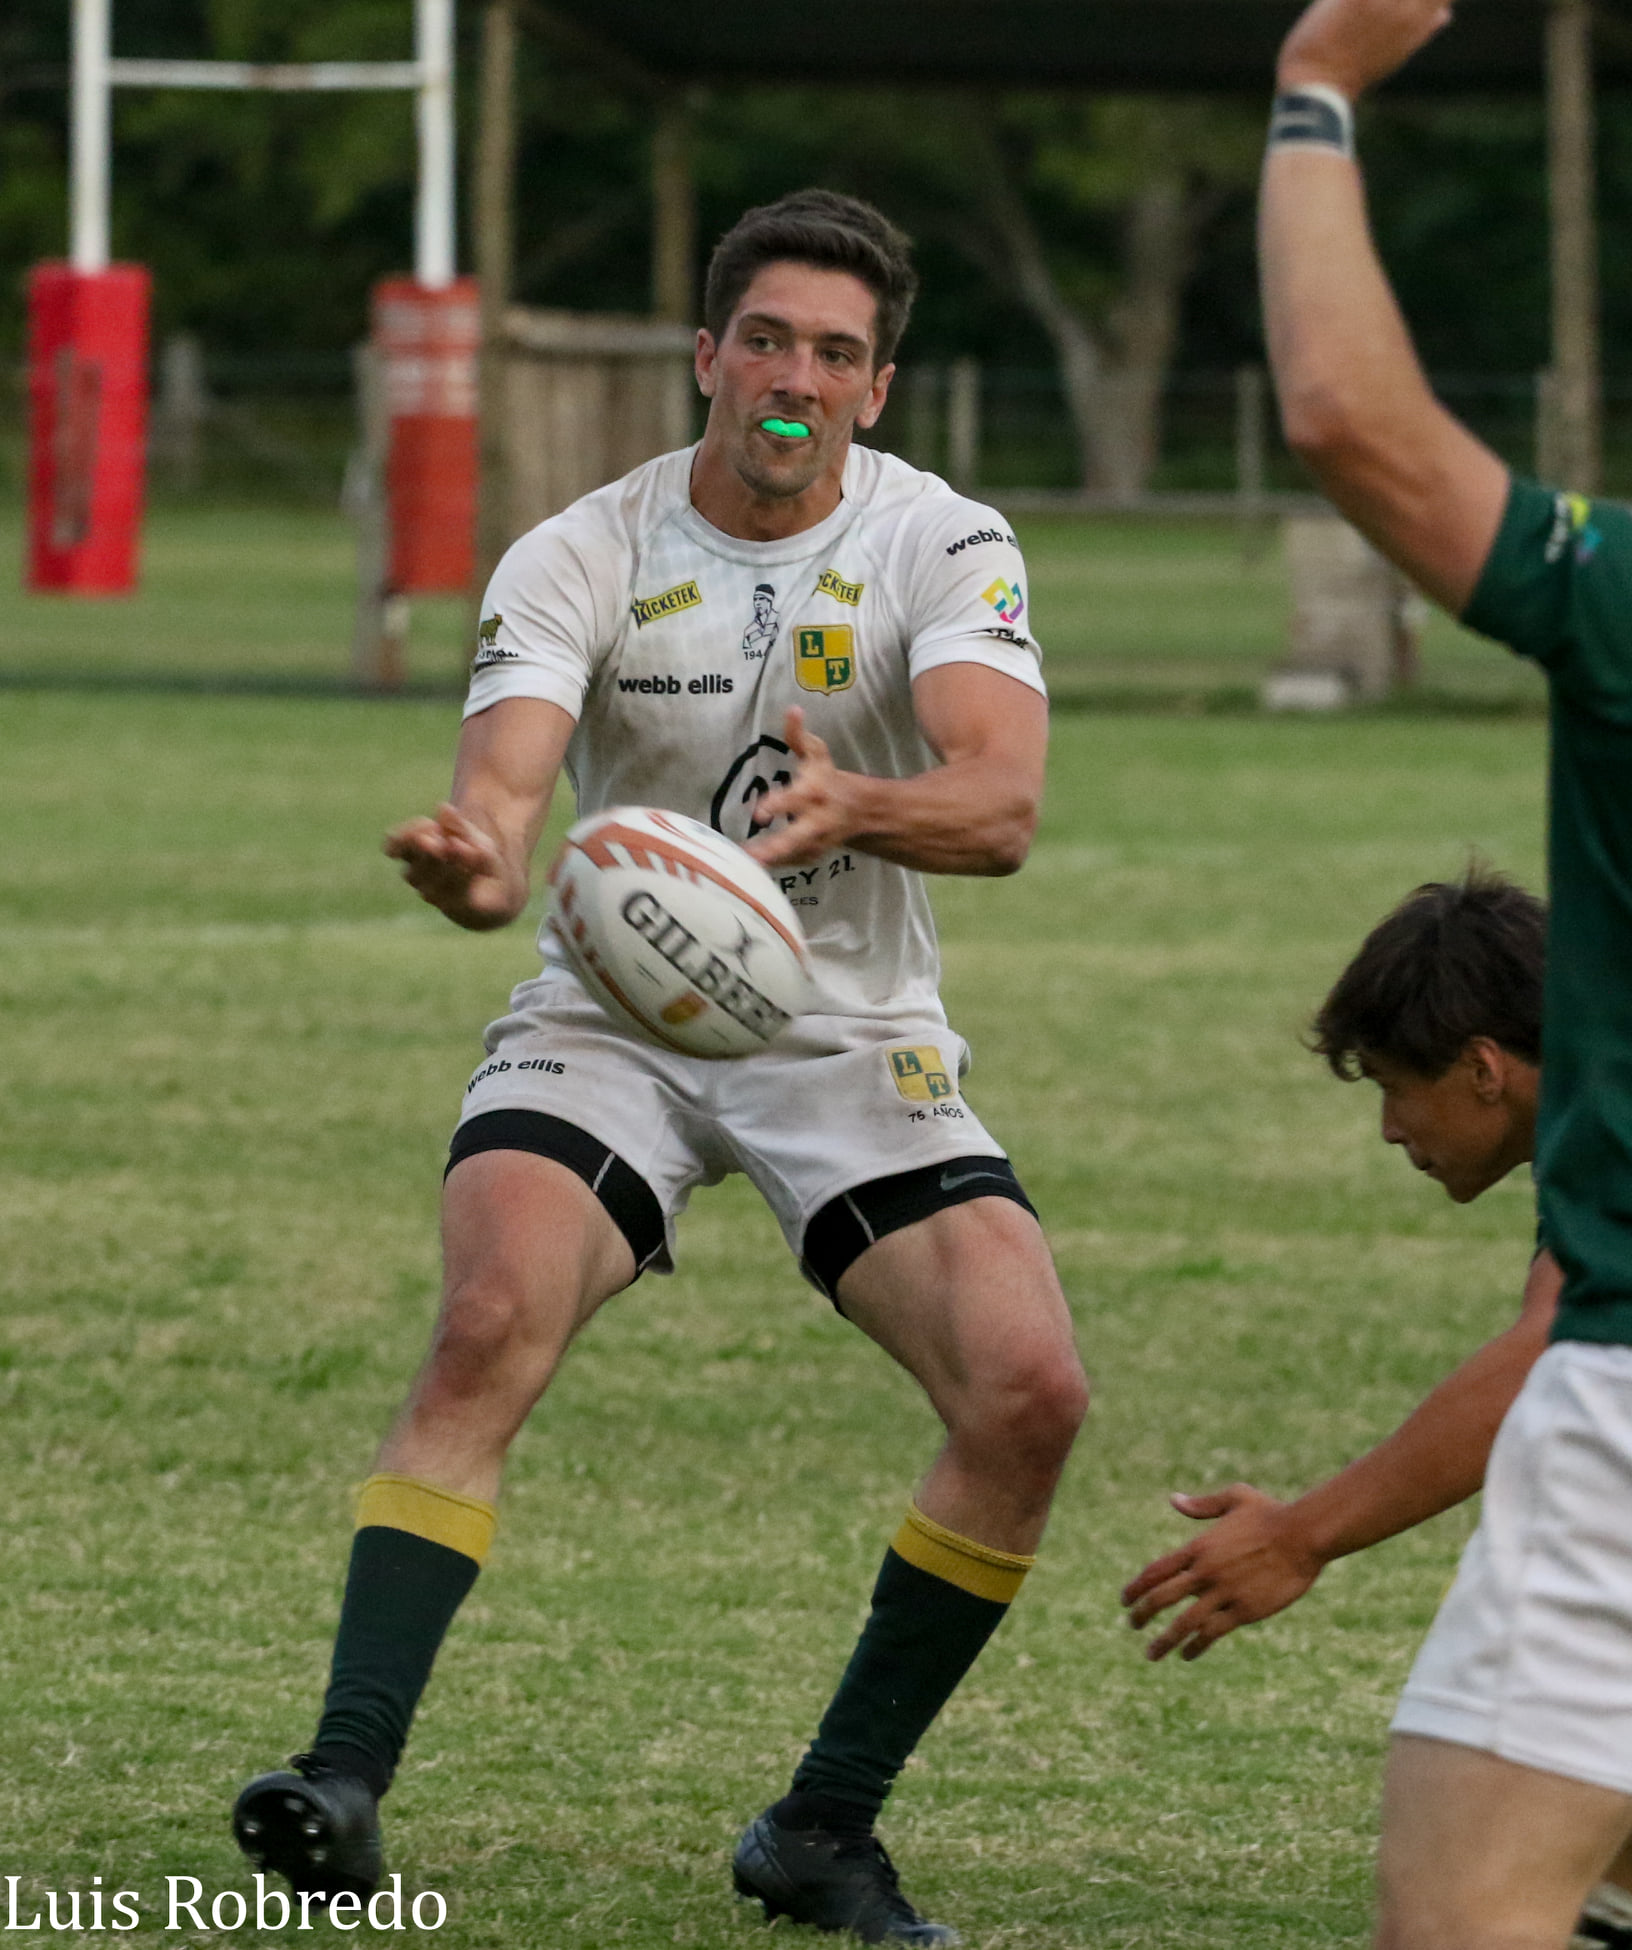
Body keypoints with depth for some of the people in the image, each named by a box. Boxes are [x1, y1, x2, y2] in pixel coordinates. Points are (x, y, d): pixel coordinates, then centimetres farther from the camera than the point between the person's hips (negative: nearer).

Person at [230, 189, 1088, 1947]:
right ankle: (344, 1784, -31)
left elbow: (1001, 806, -23)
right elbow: (503, 775, -25)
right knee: (488, 1325, -29)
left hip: (852, 1040, 2)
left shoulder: (943, 545, -8)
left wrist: (852, 805, -46)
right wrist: (472, 861, -50)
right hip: (610, 1026, -1)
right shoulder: (583, 555, -9)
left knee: (1029, 1390, -16)